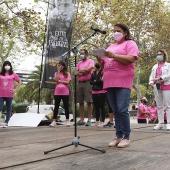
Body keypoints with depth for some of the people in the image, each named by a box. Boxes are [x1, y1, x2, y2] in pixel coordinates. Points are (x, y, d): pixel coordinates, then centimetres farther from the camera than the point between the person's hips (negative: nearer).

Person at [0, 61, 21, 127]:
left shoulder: (13, 74, 4)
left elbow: (19, 82, 9)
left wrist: (15, 89, 1)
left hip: (9, 94, -1)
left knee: (9, 109, 6)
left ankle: (6, 122, 12)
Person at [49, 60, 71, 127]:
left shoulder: (67, 73, 5)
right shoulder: (56, 73, 10)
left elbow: (67, 82, -7)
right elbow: (56, 80, -9)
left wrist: (59, 81, -7)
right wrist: (58, 71, -6)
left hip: (65, 93, -1)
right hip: (57, 92, 1)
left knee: (66, 107, 6)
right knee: (56, 107, 4)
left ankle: (67, 121, 13)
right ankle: (54, 121, 4)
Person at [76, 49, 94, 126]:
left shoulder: (90, 61, 4)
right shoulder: (79, 63, 20)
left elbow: (88, 69, -12)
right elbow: (76, 73, 11)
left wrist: (80, 71, 3)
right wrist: (84, 72, -6)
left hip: (87, 82, -6)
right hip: (80, 83, 6)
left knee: (89, 102, -8)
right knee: (80, 102, 5)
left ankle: (89, 120, -6)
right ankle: (82, 120, 10)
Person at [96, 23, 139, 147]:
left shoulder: (130, 44, 4)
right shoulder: (111, 46, 26)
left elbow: (131, 59, -13)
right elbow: (105, 63, 26)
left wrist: (114, 56, -18)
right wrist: (100, 59, 3)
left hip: (123, 81, -7)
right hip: (110, 82, 7)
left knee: (122, 110, -13)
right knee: (116, 111, 6)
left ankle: (126, 137, -6)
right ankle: (118, 136, 10)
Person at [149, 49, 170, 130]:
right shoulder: (154, 66, 19)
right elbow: (151, 76, 12)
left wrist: (159, 78, -20)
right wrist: (151, 82, -8)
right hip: (156, 87, 5)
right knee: (159, 105, 4)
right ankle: (160, 123, 6)